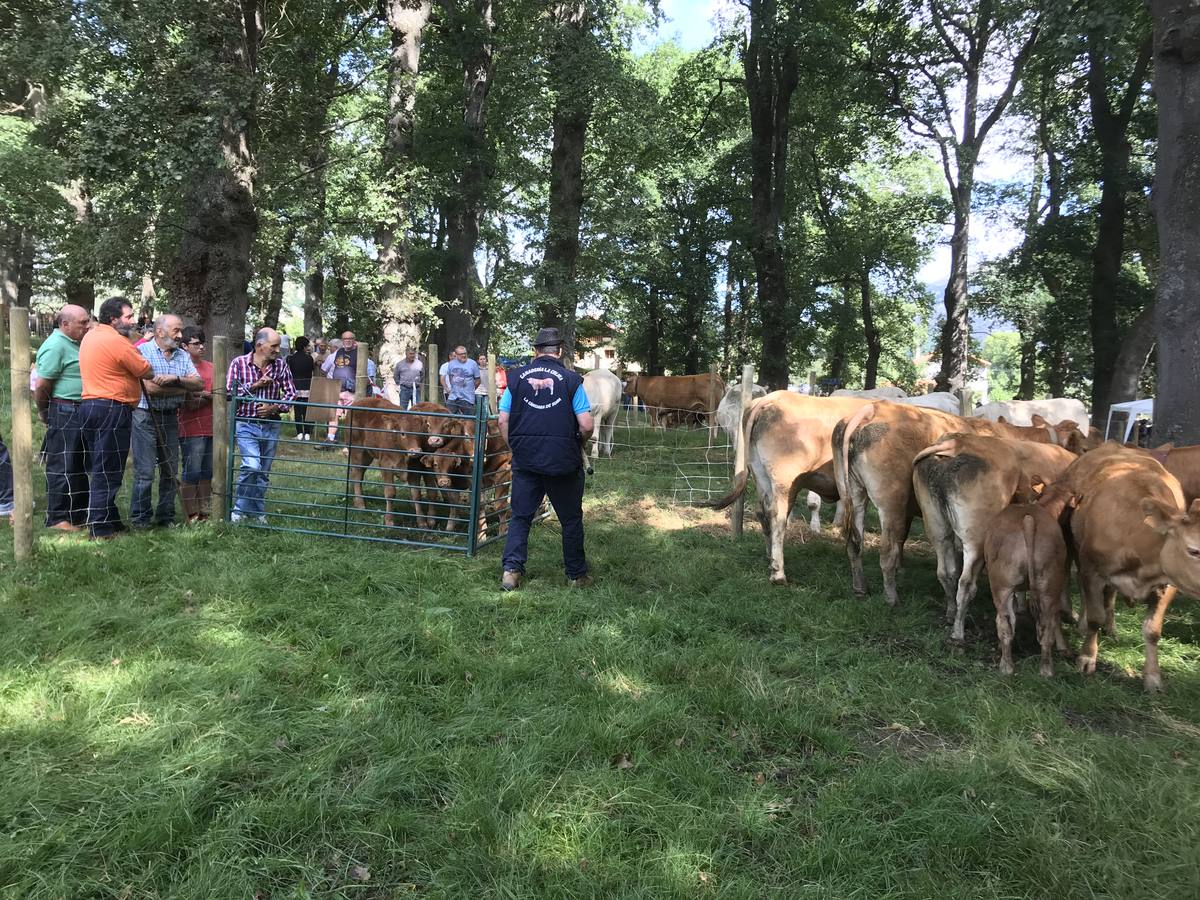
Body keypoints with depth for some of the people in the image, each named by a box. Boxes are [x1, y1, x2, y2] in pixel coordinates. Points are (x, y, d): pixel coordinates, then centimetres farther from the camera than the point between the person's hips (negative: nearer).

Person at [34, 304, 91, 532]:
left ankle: (78, 515, 24)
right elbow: (41, 385, -18)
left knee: (80, 467, 15)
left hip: (80, 414, 9)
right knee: (61, 467, -3)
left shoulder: (73, 344, 15)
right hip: (64, 413, -9)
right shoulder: (55, 346, -15)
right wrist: (44, 413, -5)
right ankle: (57, 519, 5)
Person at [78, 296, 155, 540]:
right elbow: (147, 372, -9)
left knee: (102, 469, 15)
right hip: (112, 410, -10)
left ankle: (110, 521, 23)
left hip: (90, 406, 10)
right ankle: (100, 528, -1)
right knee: (108, 471, -5)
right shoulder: (116, 341, -15)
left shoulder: (90, 336, 15)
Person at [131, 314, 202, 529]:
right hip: (146, 416, -6)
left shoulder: (183, 356, 12)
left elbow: (199, 384, 0)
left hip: (170, 417, 6)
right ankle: (139, 518, 7)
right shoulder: (143, 351, -6)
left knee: (171, 470, 9)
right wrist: (182, 389, -6)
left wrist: (176, 378, -17)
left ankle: (166, 516, 20)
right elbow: (149, 388, -16)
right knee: (145, 471, -4)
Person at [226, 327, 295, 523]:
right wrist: (255, 385, -16)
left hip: (271, 425, 3)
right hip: (246, 424, -3)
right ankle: (240, 510, -3)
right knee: (251, 465, -20)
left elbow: (291, 394, 3)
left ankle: (258, 512, 26)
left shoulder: (281, 366, 2)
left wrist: (275, 407, -13)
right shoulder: (239, 363, -5)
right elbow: (229, 391, -9)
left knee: (263, 471, 12)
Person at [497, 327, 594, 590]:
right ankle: (576, 575, 20)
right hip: (563, 461, -2)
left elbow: (503, 421, 3)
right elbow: (587, 426, -8)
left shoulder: (517, 377, 3)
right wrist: (578, 443, 11)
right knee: (571, 520, 11)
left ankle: (511, 571, 7)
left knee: (520, 517, 14)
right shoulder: (571, 379, -4)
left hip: (525, 460, 2)